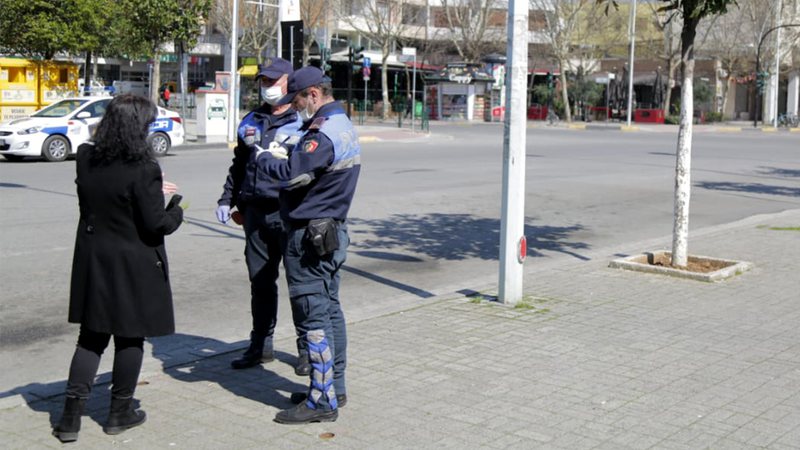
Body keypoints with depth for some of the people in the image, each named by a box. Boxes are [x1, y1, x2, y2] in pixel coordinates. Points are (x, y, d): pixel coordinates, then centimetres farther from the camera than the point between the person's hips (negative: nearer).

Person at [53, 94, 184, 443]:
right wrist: (175, 210, 3)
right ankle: (120, 413, 21)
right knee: (130, 337, 10)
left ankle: (71, 415, 11)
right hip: (133, 265, -5)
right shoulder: (143, 169, -20)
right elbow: (156, 224, -17)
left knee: (91, 337, 13)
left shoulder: (86, 159, -1)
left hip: (92, 262, 5)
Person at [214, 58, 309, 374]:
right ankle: (261, 345, 24)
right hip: (255, 212, 6)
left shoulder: (303, 123, -2)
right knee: (260, 281, 12)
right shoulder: (251, 122, 17)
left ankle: (307, 349, 13)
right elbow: (238, 166, 24)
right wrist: (227, 200, 18)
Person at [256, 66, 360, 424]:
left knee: (314, 318, -6)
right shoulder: (344, 126, 14)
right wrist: (285, 156, 4)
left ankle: (322, 401, -1)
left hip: (309, 237, -10)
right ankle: (335, 388, 24)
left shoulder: (323, 132, -20)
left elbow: (292, 175, -26)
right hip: (333, 232, 10)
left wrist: (264, 157, -8)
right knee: (330, 311, 15)